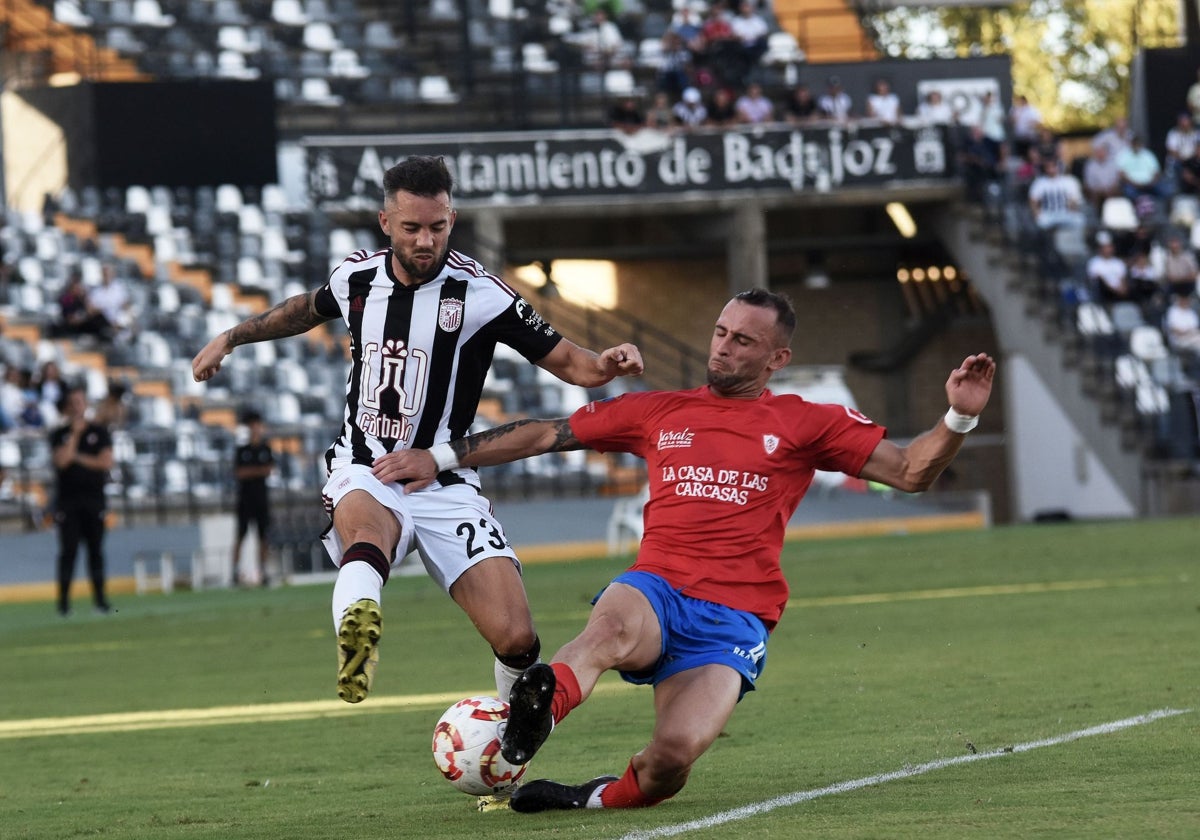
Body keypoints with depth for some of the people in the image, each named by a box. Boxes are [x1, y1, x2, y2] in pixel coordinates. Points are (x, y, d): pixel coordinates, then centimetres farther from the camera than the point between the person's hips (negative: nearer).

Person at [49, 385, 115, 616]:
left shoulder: (99, 432, 8)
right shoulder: (59, 435, 6)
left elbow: (106, 462, -2)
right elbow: (61, 461, -11)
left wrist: (78, 458, -5)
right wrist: (75, 433, -7)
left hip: (94, 499, 1)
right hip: (67, 500, -1)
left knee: (95, 549, 1)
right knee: (69, 549, -6)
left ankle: (99, 597, 4)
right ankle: (64, 599, -4)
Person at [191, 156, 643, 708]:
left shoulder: (478, 293, -8)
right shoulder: (357, 277, 3)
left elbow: (567, 362, -4)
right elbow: (309, 308, 28)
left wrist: (606, 365, -26)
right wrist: (231, 337, 33)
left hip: (445, 486, -1)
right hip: (364, 475, 1)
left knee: (516, 639, -14)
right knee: (366, 525, -39)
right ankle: (357, 623, -71)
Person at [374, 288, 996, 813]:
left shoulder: (805, 424, 14)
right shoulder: (660, 412, 20)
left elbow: (910, 471, 10)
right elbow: (542, 435, 24)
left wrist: (959, 417, -9)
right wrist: (440, 457, 21)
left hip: (735, 619, -1)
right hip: (657, 592, 1)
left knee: (672, 758, -28)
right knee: (613, 626, -40)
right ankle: (535, 712, -67)